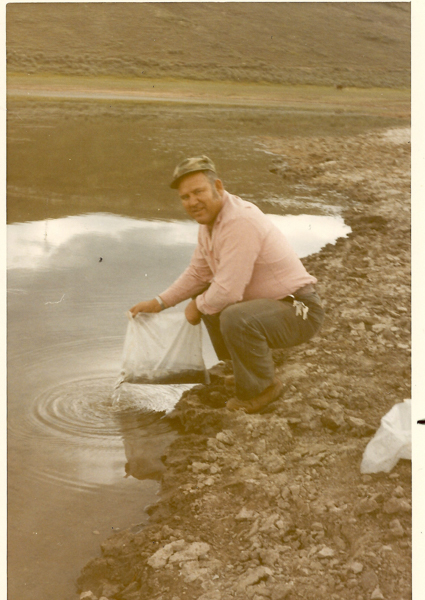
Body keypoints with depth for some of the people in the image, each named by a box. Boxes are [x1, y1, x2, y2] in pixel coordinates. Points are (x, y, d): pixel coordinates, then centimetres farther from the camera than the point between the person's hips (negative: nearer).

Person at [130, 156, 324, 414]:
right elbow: (197, 274, 16)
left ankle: (262, 387, -7)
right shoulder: (210, 218, 4)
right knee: (205, 294, 17)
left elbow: (228, 292, -28)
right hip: (267, 300, 10)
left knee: (236, 318, -34)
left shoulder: (240, 222, -27)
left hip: (300, 309, -10)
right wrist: (159, 302, 8)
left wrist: (199, 306, -9)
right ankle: (243, 364, 23)